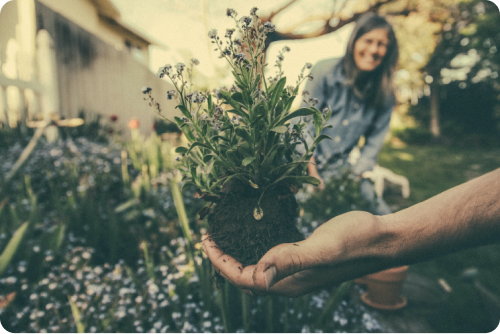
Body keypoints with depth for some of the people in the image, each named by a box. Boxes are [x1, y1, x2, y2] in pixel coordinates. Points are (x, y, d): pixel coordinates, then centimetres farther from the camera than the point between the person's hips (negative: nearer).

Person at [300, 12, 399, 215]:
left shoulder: (384, 93, 2)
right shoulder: (326, 72, -7)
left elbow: (374, 142, 5)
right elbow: (305, 124, -9)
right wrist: (313, 174, -13)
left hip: (342, 168, 3)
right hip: (305, 163, -3)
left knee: (383, 217, -10)